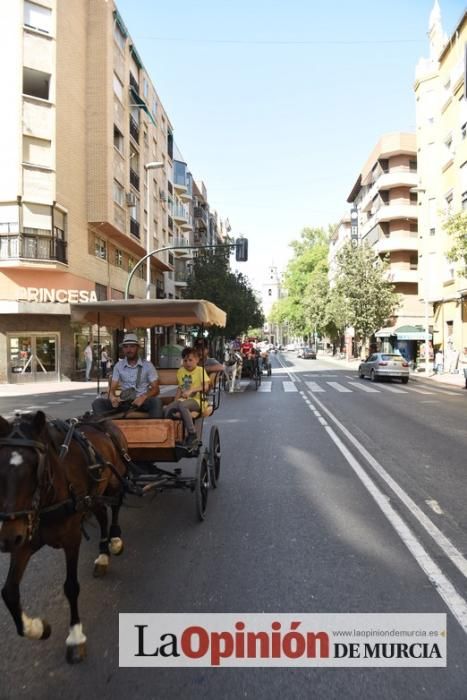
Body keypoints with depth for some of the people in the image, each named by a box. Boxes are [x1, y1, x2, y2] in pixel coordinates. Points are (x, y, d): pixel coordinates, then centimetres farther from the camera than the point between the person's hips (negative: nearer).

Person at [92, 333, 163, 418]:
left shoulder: (148, 365, 2)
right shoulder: (118, 366, 8)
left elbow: (155, 389, -1)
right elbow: (112, 388, 4)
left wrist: (143, 397, -23)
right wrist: (112, 397, -22)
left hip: (142, 401, -2)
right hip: (124, 401, 2)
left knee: (156, 401, -35)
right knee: (97, 403, -21)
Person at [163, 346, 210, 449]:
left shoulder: (200, 370, 0)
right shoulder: (180, 371, 16)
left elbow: (205, 386, -13)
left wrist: (191, 390, -25)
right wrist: (175, 402, 7)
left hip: (196, 400, -5)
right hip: (183, 399, 5)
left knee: (182, 405, -38)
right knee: (167, 410, -23)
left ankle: (192, 435, -30)